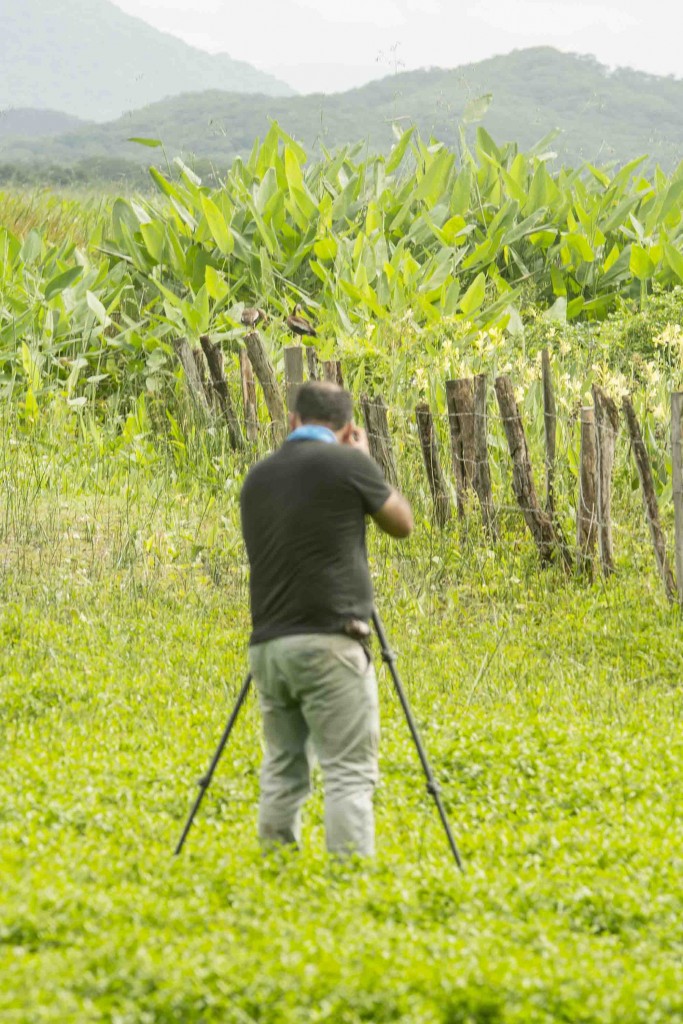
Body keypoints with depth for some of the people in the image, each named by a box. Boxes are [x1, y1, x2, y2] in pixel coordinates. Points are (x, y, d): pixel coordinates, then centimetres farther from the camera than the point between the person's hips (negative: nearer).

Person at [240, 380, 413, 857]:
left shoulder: (259, 476, 12)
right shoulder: (346, 464, -4)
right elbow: (403, 523, 10)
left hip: (267, 646, 6)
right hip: (327, 643, -6)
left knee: (283, 772, 13)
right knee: (350, 773, -5)